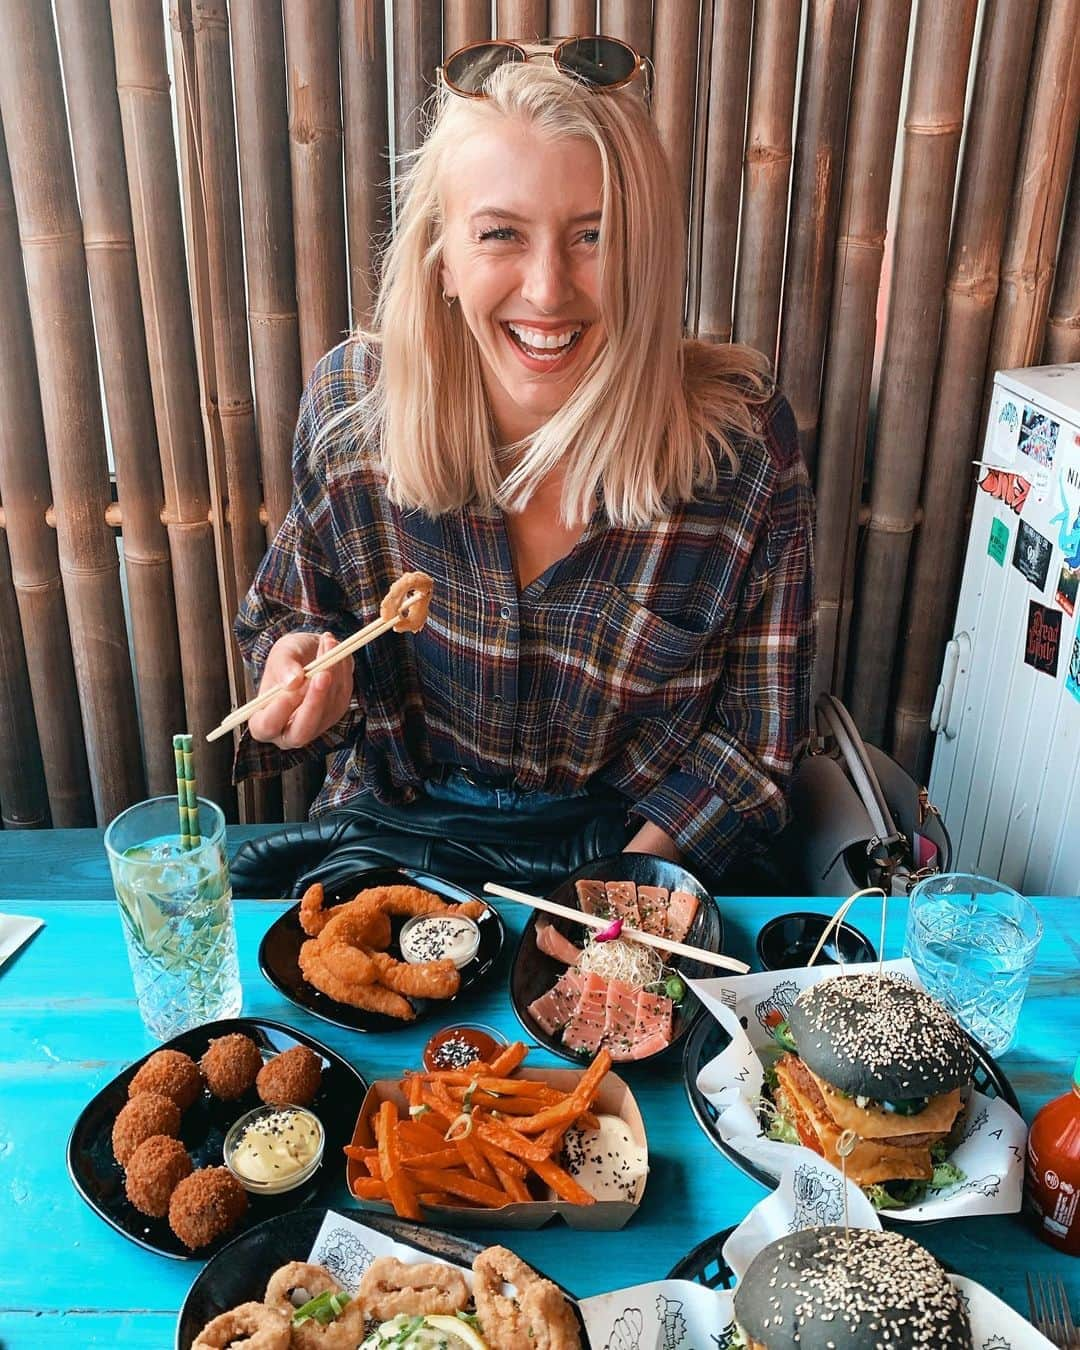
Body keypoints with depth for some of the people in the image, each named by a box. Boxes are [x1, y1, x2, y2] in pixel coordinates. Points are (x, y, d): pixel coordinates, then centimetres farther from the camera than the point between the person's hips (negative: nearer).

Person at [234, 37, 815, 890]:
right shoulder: (352, 402, -13)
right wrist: (301, 669, -18)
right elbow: (297, 607, 5)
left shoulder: (744, 444, -18)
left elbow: (753, 737, -9)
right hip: (396, 822, 2)